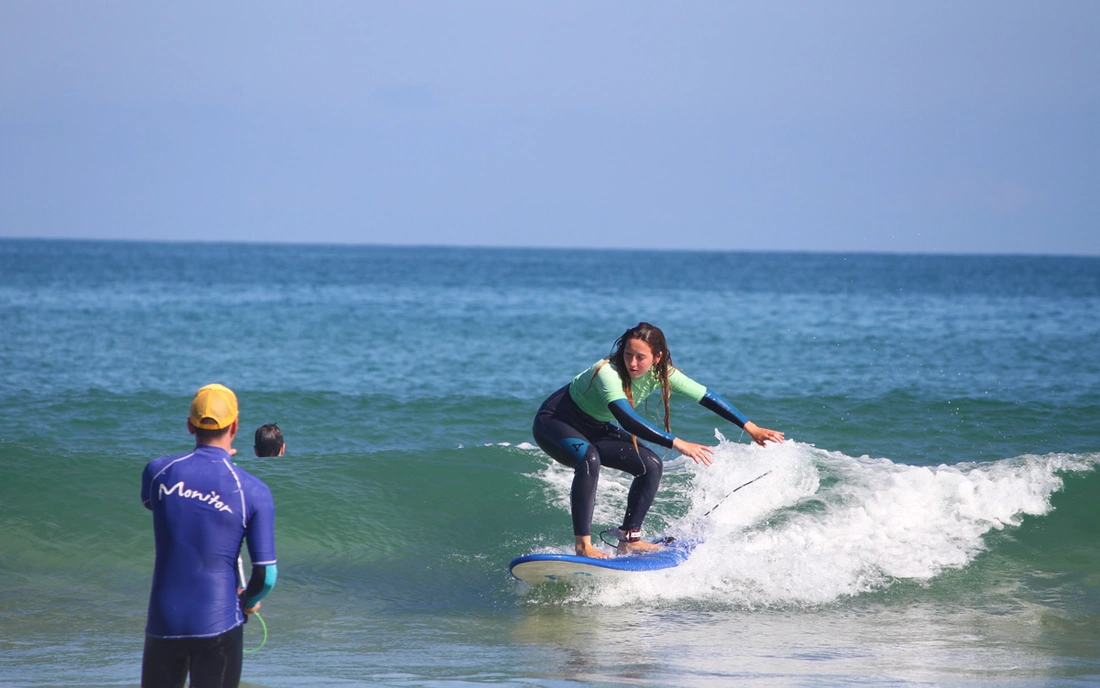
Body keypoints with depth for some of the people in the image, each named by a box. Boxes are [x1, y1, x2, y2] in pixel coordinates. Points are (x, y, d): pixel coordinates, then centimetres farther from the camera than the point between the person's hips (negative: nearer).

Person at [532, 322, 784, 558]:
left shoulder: (660, 373, -14)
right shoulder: (607, 373, -35)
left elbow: (707, 397, -9)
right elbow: (627, 420, -48)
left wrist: (752, 428, -9)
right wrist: (677, 443, -53)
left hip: (595, 429, 8)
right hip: (554, 422, -8)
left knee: (650, 465, -3)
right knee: (589, 459, -37)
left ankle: (628, 540, 3)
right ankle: (583, 545, -37)